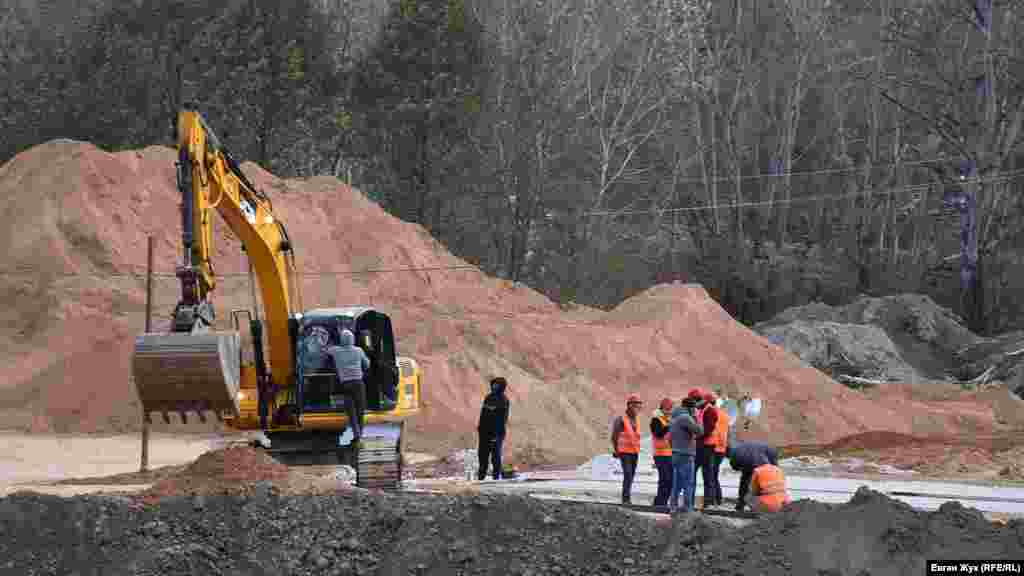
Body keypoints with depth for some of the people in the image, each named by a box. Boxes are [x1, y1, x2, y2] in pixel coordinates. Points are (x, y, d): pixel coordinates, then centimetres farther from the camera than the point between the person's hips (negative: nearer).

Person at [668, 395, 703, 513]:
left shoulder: (675, 418, 15)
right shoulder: (685, 417, -14)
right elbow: (699, 431, -15)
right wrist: (696, 417, -4)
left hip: (676, 454, 9)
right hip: (685, 455, -9)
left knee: (676, 485, 11)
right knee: (688, 485, -6)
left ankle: (673, 507, 11)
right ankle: (687, 508, -8)